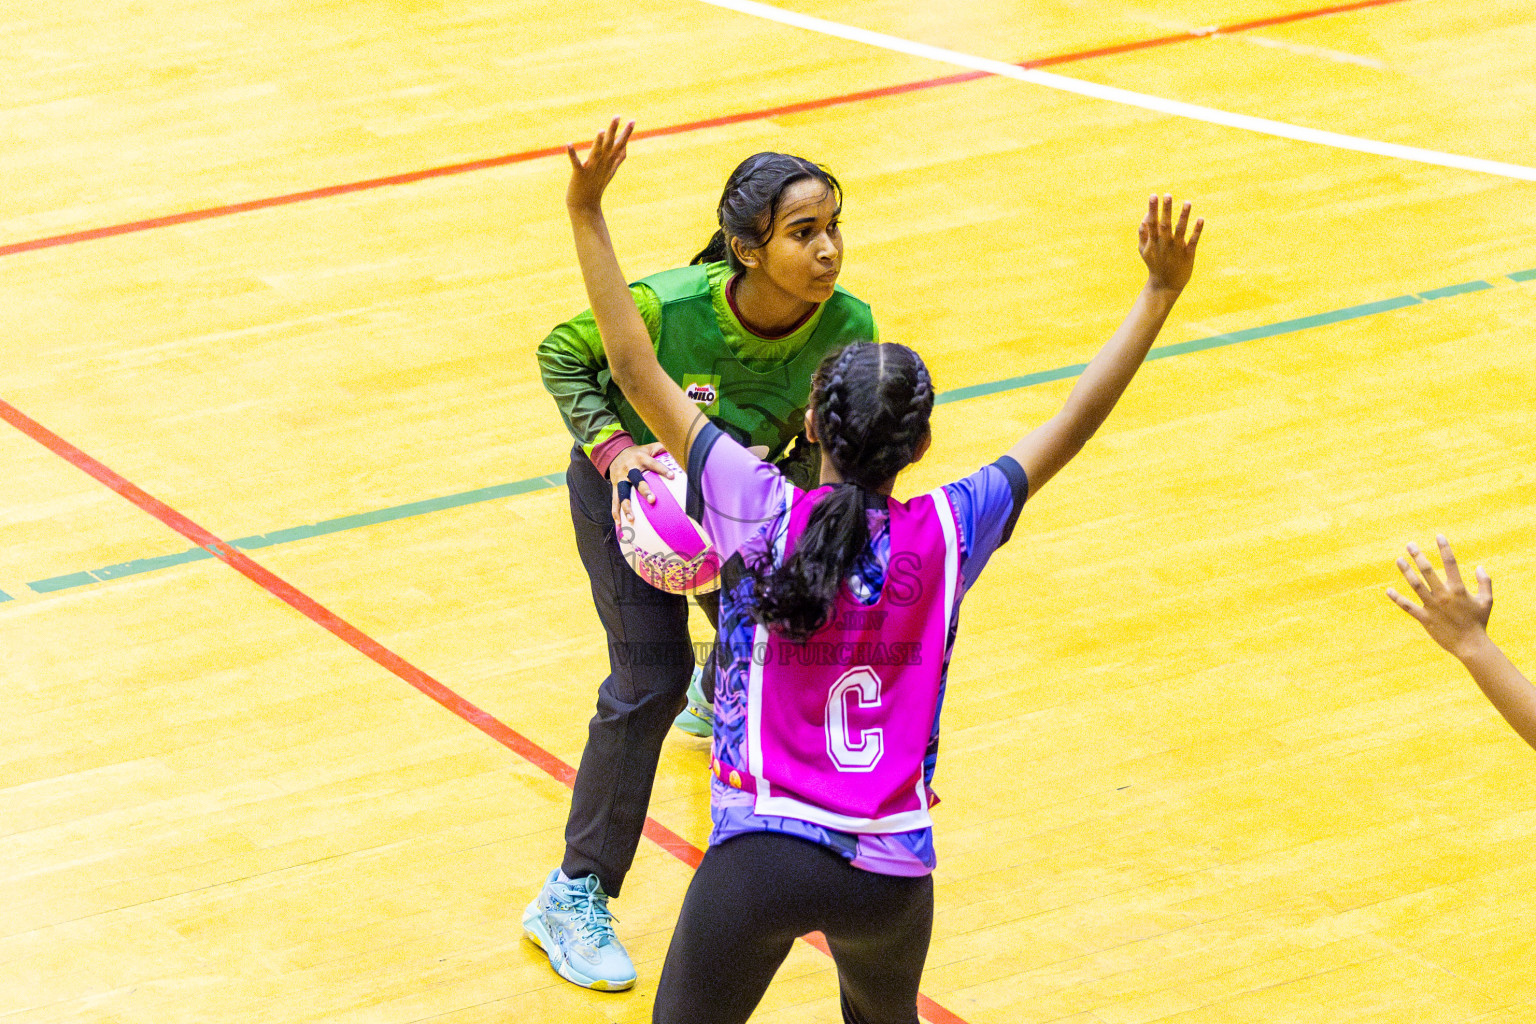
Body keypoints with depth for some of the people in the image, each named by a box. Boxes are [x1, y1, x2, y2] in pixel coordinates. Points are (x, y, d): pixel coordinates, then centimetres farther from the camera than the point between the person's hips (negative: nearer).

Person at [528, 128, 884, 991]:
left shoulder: (846, 328, -30)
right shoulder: (669, 306, -39)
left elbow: (821, 454, -13)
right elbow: (562, 356, -19)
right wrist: (614, 447, -31)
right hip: (629, 487, -4)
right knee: (650, 684, -11)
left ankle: (716, 695, 65)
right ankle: (576, 896, 2)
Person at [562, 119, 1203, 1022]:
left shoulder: (767, 518, -8)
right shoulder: (945, 537, -3)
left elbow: (637, 371, -7)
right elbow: (1075, 426, 4)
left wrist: (587, 215, -5)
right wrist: (1160, 295, 8)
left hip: (761, 857, -3)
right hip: (893, 871, 3)